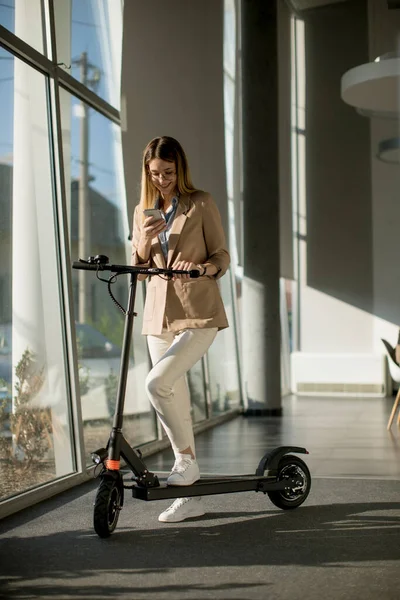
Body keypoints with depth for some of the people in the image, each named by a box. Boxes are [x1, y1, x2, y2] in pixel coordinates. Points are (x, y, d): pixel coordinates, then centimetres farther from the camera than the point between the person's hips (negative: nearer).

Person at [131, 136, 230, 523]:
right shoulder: (143, 211, 13)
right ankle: (190, 496, 15)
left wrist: (202, 266, -23)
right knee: (174, 396, 6)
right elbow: (137, 268, 13)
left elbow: (222, 256, -2)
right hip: (159, 315, 6)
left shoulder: (200, 204, -1)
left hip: (198, 314, -5)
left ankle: (186, 459, -3)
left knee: (157, 383, -24)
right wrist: (144, 242, -8)